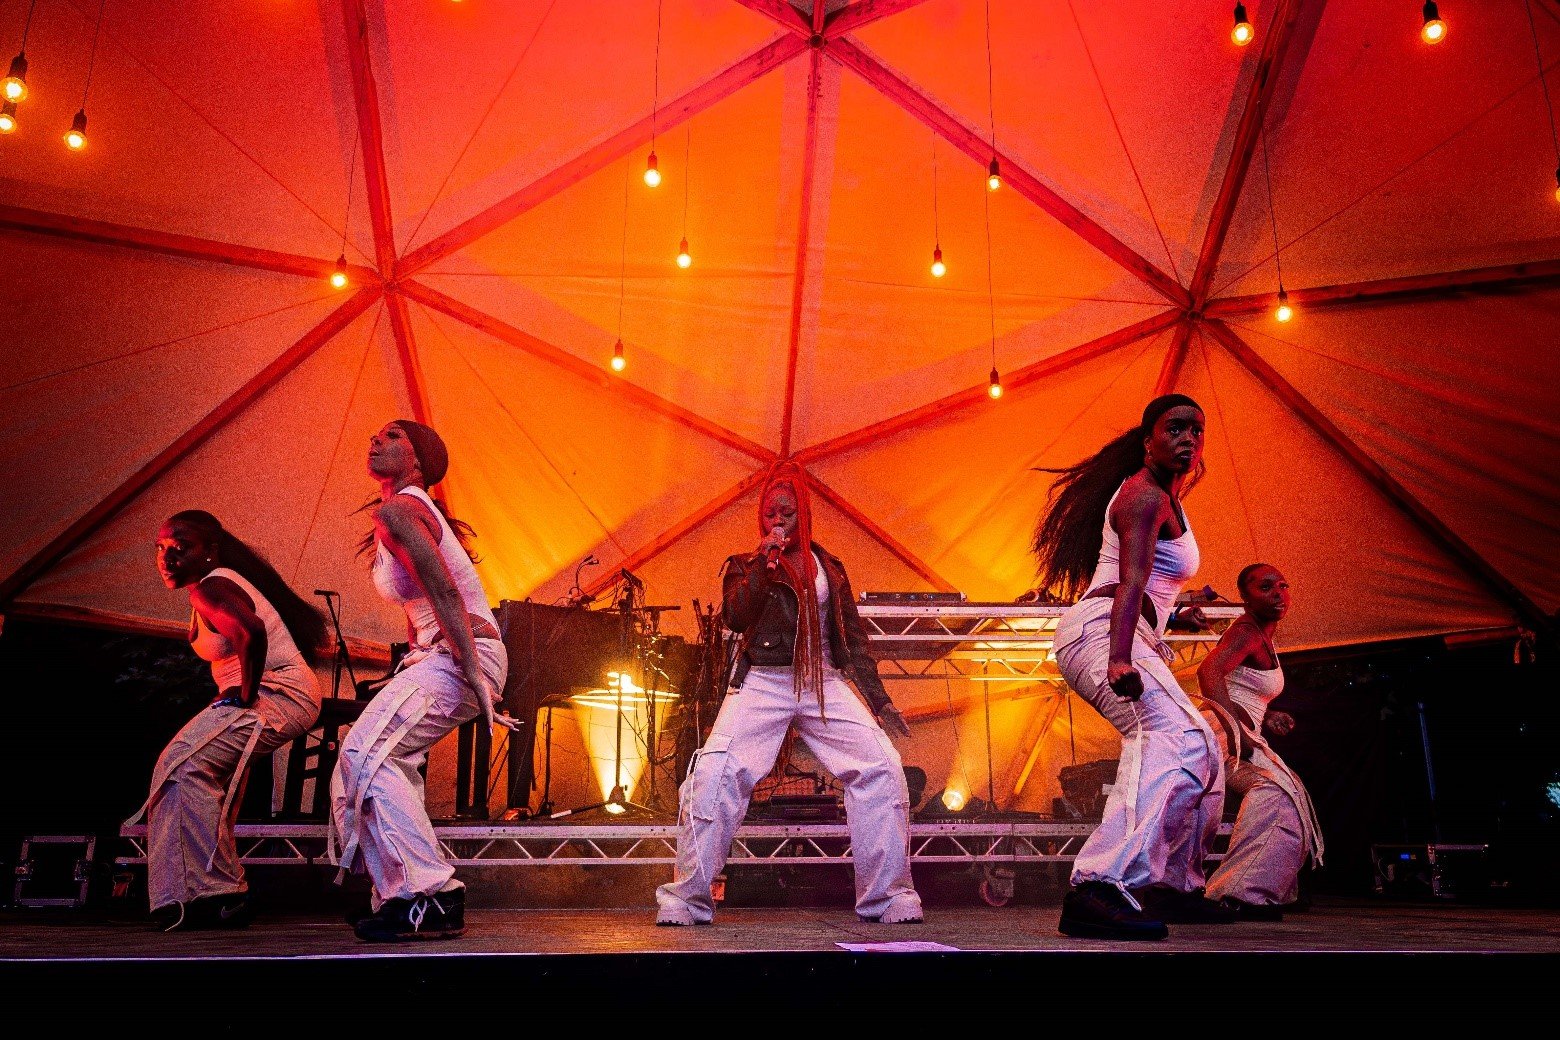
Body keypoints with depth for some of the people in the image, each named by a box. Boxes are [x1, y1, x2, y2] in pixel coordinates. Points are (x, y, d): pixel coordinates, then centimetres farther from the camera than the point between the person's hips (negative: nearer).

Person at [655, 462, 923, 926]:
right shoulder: (744, 566, 12)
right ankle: (686, 898, -5)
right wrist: (763, 565, -14)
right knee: (713, 772, -20)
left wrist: (879, 699, 11)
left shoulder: (828, 567, 17)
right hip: (762, 682, -2)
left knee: (883, 767, -15)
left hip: (824, 684, 2)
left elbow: (853, 635, 17)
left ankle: (889, 896, -3)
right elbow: (734, 617, -7)